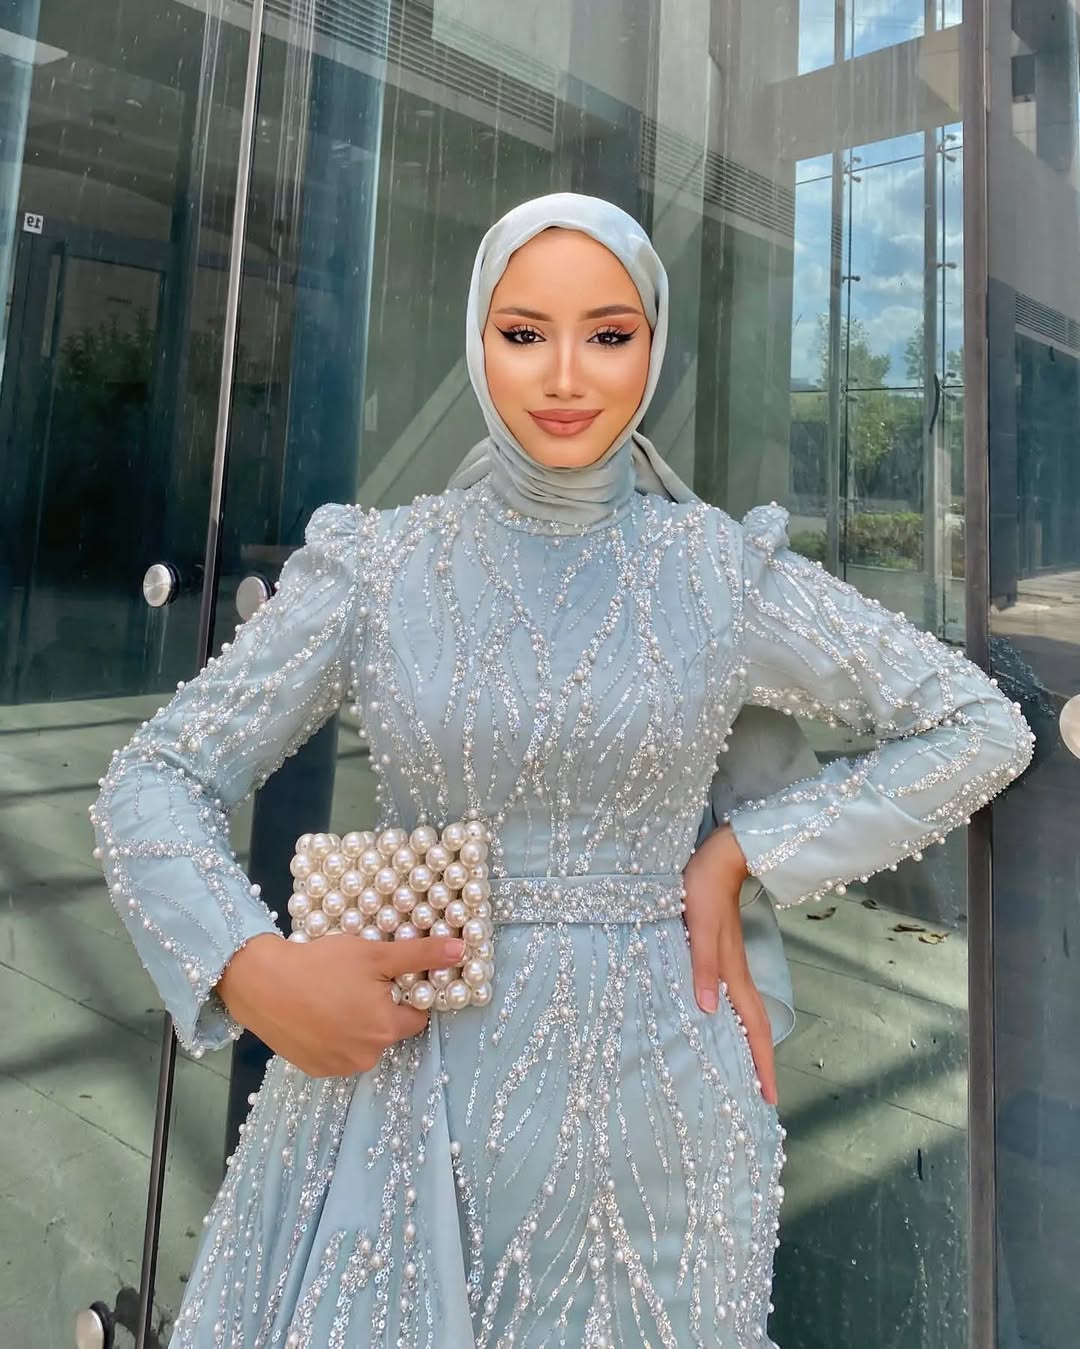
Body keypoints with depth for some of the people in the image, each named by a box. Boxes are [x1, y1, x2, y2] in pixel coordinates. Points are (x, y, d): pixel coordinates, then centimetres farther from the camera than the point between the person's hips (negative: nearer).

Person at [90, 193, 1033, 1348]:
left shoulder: (724, 570, -4)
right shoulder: (373, 561, -4)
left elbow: (980, 729, 2)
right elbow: (150, 785, -2)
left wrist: (739, 852, -6)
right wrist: (253, 971, -19)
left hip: (646, 1097, 1)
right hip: (399, 1085, 0)